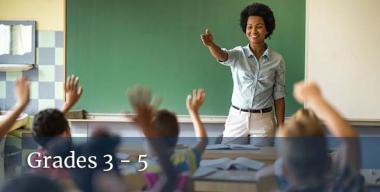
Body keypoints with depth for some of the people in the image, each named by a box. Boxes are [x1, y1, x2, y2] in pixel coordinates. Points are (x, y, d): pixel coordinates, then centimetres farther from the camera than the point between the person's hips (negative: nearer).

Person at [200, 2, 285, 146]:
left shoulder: (277, 59, 0)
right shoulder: (238, 54, -3)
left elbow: (279, 95, 3)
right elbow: (222, 56, -28)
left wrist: (281, 127, 1)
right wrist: (210, 44, -51)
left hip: (263, 121, 0)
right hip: (237, 118, 0)